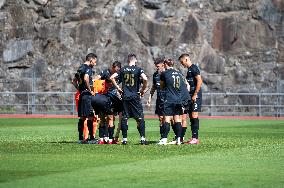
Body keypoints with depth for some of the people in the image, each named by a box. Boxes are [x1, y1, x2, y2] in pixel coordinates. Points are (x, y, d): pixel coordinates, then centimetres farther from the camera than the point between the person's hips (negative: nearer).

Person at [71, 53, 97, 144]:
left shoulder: (80, 68, 18)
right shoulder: (88, 68, -10)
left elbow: (74, 81, 25)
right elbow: (86, 79, -26)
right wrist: (90, 90, -17)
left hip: (81, 94, 9)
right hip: (87, 95, -9)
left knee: (82, 117, 10)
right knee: (90, 117, -7)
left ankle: (80, 138, 12)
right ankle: (91, 138, -8)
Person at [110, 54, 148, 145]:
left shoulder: (123, 69, 6)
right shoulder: (138, 69, -4)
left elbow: (112, 77, 2)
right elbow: (145, 79, -19)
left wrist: (118, 87, 9)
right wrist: (143, 89, -4)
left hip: (125, 96, 3)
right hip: (135, 96, -3)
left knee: (124, 118, 6)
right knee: (140, 118, 1)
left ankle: (124, 139, 4)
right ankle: (142, 138, -4)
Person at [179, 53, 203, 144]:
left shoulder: (194, 68, -10)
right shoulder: (189, 69, 20)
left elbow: (199, 81, -19)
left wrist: (195, 94, -20)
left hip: (195, 96, -10)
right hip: (191, 96, 10)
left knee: (194, 116, -11)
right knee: (191, 116, 8)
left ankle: (195, 138, -11)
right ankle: (193, 138, 10)